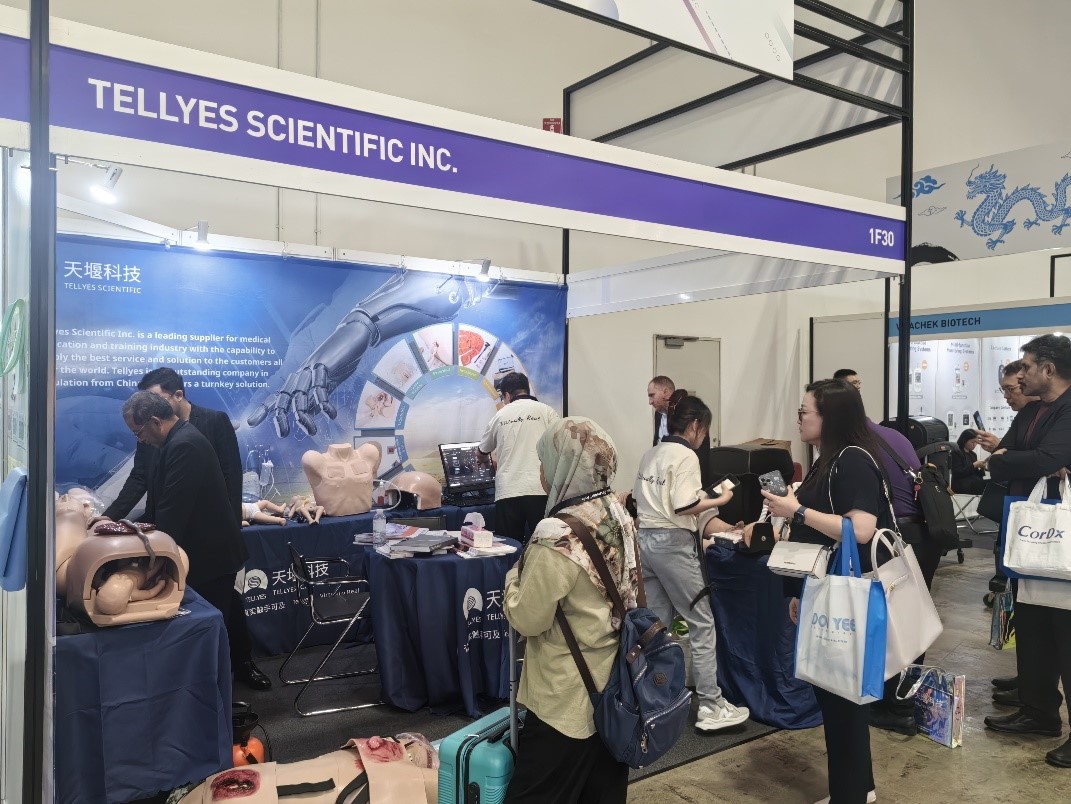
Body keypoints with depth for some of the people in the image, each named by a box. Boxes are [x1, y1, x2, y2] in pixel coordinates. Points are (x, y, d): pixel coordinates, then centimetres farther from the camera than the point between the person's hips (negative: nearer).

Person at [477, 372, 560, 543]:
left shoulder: (500, 416, 15)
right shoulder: (546, 411, 7)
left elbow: (481, 455, 30)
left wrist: (484, 459, 52)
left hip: (507, 492, 2)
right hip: (540, 491, -2)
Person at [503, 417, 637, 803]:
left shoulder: (557, 538, -26)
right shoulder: (618, 514, -2)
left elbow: (527, 620, -19)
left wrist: (515, 576, -2)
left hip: (569, 696, -8)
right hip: (614, 683, 8)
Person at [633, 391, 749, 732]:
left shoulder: (650, 454, 13)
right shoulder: (686, 456, -11)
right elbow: (682, 507, -20)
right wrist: (719, 500, -7)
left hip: (644, 539, 8)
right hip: (672, 543, -8)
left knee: (656, 622, 13)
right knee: (702, 622, 1)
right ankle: (710, 706, 5)